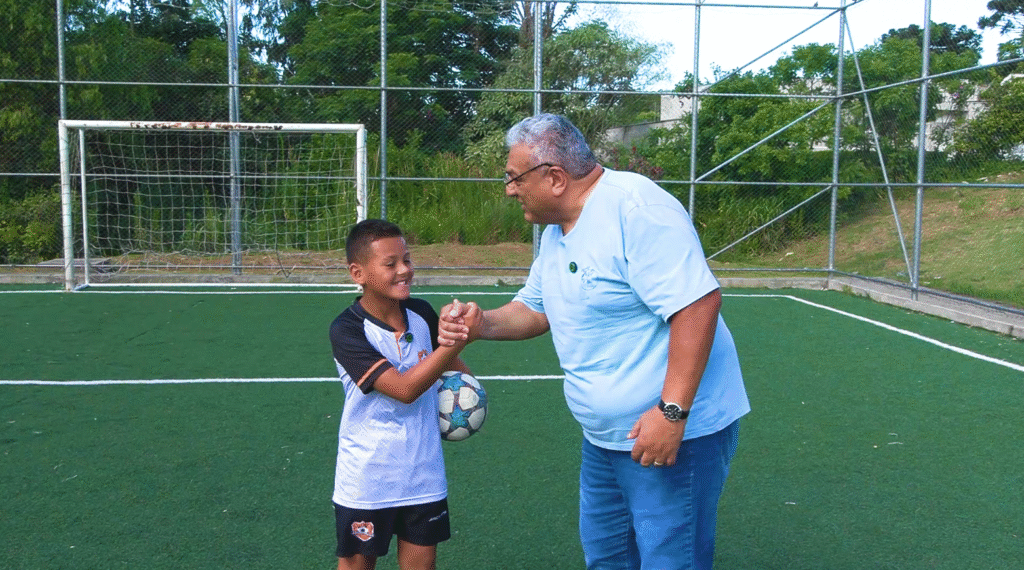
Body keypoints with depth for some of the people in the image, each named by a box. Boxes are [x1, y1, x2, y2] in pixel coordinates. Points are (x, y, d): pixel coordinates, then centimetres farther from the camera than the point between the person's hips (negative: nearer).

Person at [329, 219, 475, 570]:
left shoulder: (422, 314, -4)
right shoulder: (347, 330, -19)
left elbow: (447, 361, 19)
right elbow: (404, 388, -29)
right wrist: (457, 340, -35)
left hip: (424, 475, 4)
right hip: (366, 481, -3)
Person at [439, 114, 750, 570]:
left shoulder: (635, 208, -22)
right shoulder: (556, 230, 9)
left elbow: (698, 304, -28)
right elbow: (536, 310, 17)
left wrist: (671, 412, -30)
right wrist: (482, 324, -3)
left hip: (673, 431, -9)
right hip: (603, 438, 9)